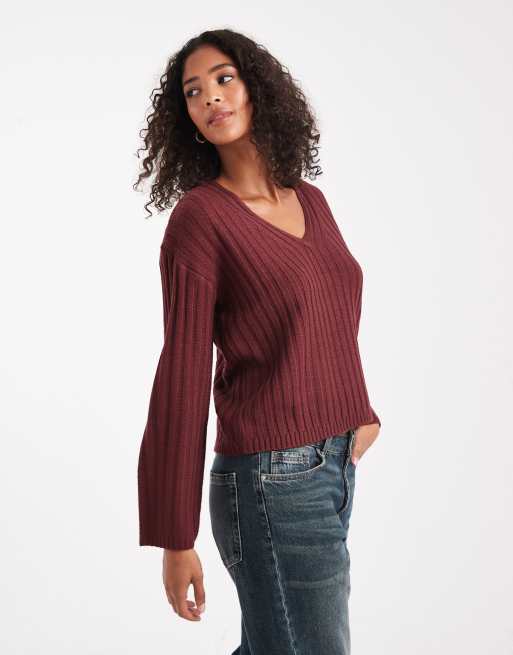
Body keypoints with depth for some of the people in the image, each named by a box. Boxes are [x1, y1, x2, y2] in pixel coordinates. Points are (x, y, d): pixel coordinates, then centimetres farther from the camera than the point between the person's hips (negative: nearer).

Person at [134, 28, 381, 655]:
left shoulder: (310, 201, 9)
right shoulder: (200, 216, -11)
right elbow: (184, 376, -12)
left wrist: (359, 412, 11)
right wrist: (175, 538, -10)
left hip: (334, 464, 7)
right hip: (273, 481, -7)